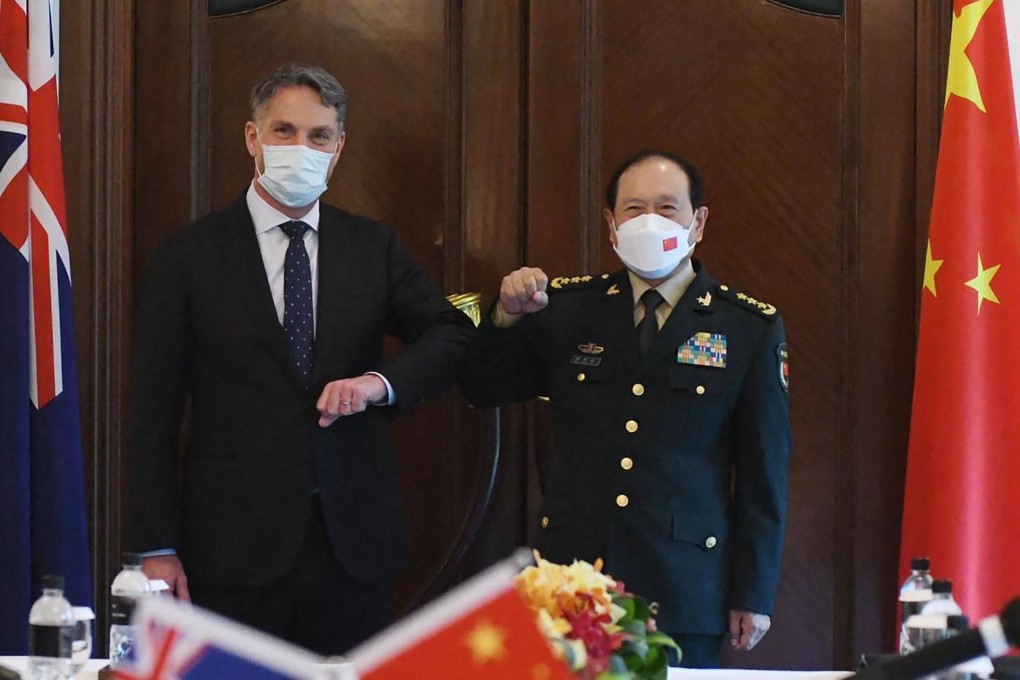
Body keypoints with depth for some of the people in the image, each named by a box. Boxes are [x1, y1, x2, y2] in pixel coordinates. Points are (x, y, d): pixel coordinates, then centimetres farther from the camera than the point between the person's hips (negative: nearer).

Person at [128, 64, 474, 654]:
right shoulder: (188, 257, 3)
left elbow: (453, 337, 6)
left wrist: (380, 381, -15)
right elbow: (155, 414, 1)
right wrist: (158, 548, -5)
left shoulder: (374, 247, 11)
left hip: (354, 542, 2)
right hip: (235, 548, -2)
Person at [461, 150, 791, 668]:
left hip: (684, 589, -2)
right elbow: (482, 390, 13)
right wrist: (508, 315, -6)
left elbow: (764, 470, 2)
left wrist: (753, 594, -1)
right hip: (572, 575, 2)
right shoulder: (566, 309, 8)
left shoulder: (751, 328, 2)